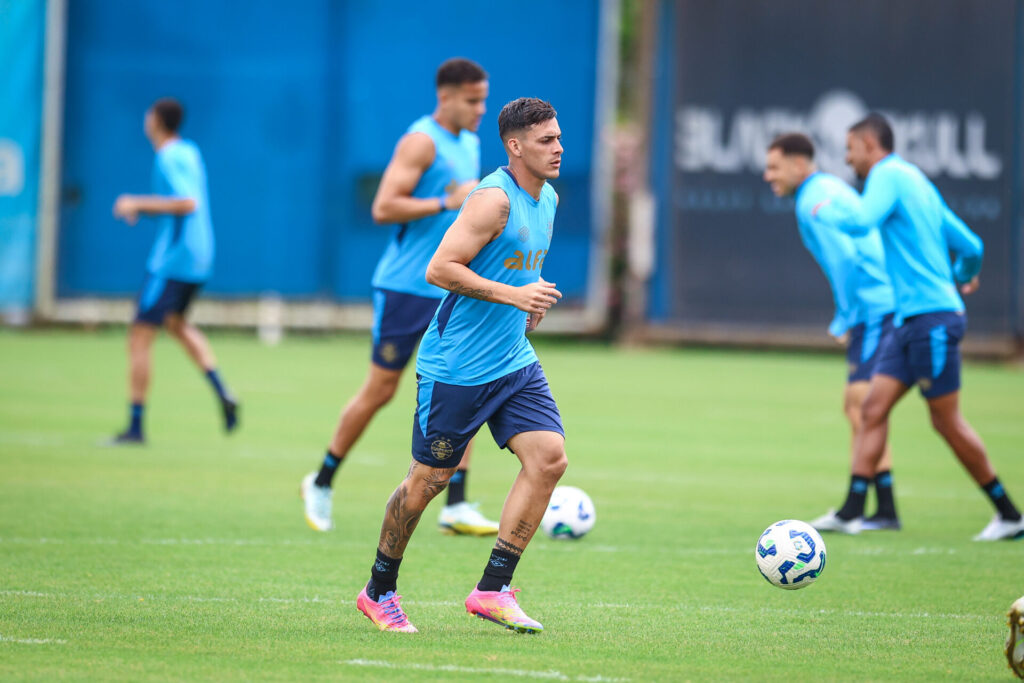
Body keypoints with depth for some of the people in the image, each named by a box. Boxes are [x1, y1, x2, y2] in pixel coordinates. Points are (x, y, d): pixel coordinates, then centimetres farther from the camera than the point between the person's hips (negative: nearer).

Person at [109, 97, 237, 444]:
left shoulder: (169, 159, -16)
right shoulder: (190, 152, 13)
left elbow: (187, 203, -27)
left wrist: (138, 204, -20)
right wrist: (140, 205, 15)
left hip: (172, 259, -10)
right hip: (198, 257, 10)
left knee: (140, 336, -7)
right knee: (177, 324, 30)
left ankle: (136, 426, -8)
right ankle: (223, 395, 15)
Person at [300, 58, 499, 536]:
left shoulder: (469, 145, 14)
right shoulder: (421, 141, -13)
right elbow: (383, 208, -21)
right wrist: (447, 203, -23)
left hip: (452, 290, 7)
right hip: (405, 287, -7)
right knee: (380, 389, -1)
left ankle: (456, 507, -4)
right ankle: (321, 484, 17)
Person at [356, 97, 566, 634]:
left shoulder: (547, 199, 11)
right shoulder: (494, 198, -17)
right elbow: (440, 269, -22)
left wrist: (536, 293, 10)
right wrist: (512, 294, -24)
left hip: (514, 363, 8)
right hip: (456, 366, -8)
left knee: (549, 457, -10)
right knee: (429, 478, 2)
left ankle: (493, 589, -5)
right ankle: (379, 591, 21)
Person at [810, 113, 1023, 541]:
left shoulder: (889, 174, -8)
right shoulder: (917, 181, 19)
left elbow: (861, 221, -27)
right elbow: (970, 245, 22)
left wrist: (827, 211, -6)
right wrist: (963, 277, 43)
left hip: (933, 317, -9)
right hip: (912, 319, 9)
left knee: (947, 422, -3)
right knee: (874, 406, 2)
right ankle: (851, 512, -3)